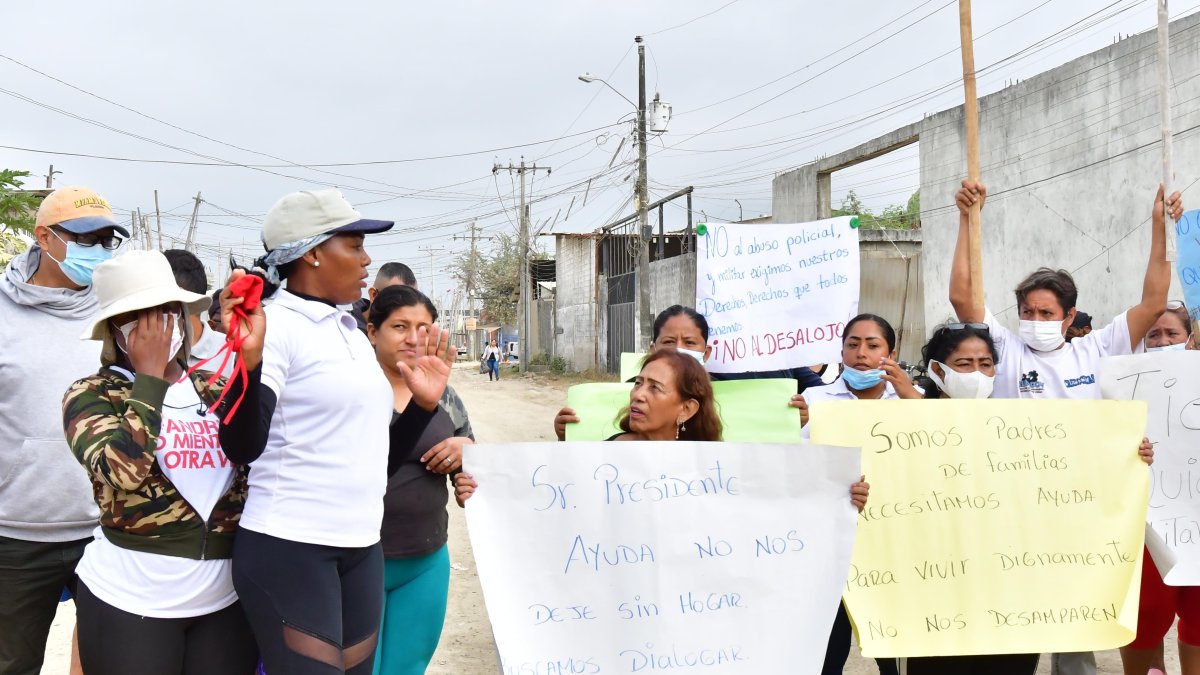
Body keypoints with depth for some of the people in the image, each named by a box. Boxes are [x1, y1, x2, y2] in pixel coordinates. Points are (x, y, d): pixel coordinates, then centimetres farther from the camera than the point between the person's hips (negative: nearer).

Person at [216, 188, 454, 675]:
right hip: (287, 549, -8)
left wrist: (424, 402, 9)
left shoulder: (354, 335, 13)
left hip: (361, 549, 8)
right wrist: (249, 358, -34)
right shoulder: (276, 324, -11)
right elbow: (243, 449, -22)